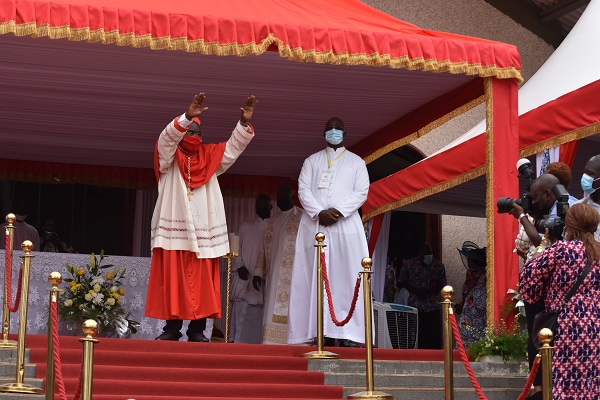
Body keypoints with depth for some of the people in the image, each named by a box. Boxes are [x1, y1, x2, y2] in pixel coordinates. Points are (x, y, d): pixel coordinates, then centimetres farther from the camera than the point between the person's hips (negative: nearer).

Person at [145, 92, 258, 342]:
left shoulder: (210, 157, 15)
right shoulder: (168, 157, 4)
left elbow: (234, 146, 8)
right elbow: (168, 137, -15)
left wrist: (244, 122, -9)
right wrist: (187, 116, -31)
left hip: (203, 231, 3)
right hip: (174, 230, -3)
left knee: (201, 282, 0)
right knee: (172, 279, -4)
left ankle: (197, 329, 2)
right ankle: (172, 327, 1)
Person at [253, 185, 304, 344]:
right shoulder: (271, 223, 23)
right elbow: (264, 250, 23)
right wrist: (258, 273, 14)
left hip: (293, 274, -6)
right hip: (274, 276, 6)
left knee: (289, 308, -12)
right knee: (273, 311, -1)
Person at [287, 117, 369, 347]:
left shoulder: (356, 162, 14)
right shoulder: (311, 161, 18)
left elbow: (361, 192, 2)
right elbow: (303, 190, 6)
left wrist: (338, 211, -13)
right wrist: (319, 212, -11)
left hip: (346, 225, -1)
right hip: (315, 225, 1)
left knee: (346, 276, -9)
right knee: (317, 277, -5)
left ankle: (348, 332, -12)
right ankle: (323, 332, -6)